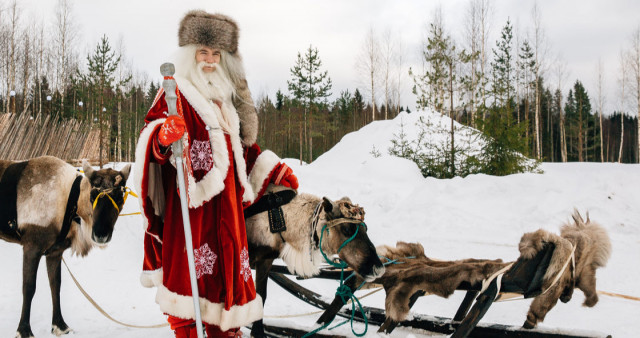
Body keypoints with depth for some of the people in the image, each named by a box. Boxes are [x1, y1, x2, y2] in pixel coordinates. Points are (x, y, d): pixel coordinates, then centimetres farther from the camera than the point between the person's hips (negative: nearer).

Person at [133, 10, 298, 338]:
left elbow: (242, 145, 29)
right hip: (189, 202, -7)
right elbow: (151, 136, -16)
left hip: (224, 203, 7)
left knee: (226, 268, 8)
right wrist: (163, 134, -39)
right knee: (189, 273, -10)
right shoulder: (176, 93, -2)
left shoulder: (225, 97, 20)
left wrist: (274, 170, 25)